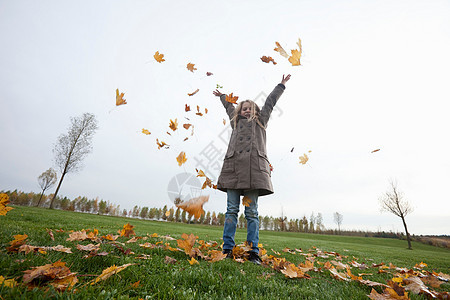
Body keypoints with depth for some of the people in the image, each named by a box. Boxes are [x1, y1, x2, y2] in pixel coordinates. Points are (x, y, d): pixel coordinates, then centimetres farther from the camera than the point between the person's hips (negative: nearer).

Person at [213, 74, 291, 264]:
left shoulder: (260, 121, 24)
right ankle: (227, 250, 2)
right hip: (233, 167, 2)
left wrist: (281, 85, 42)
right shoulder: (235, 121, 27)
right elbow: (229, 106, 45)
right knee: (232, 210, -1)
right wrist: (222, 96, 61)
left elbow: (270, 102, 33)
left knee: (252, 212, -2)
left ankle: (253, 252, 3)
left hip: (254, 168, -1)